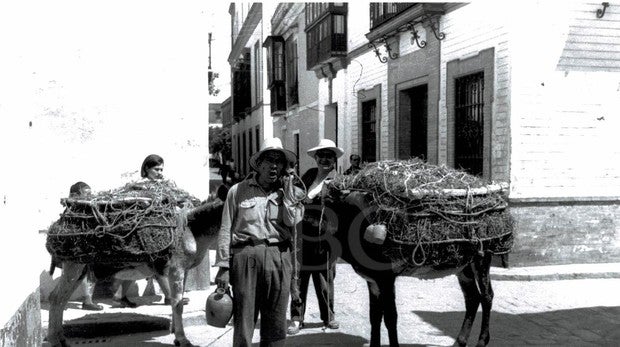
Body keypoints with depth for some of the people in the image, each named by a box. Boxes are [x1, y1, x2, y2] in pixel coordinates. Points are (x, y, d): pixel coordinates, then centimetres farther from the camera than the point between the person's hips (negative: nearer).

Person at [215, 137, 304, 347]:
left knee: (276, 322, 7)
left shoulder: (290, 193, 12)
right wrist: (223, 267, -3)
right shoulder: (238, 191, 5)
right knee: (243, 319, 0)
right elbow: (225, 230, 2)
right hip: (245, 256, -2)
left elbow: (291, 220, -6)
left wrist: (287, 190, 0)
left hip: (279, 257, 2)